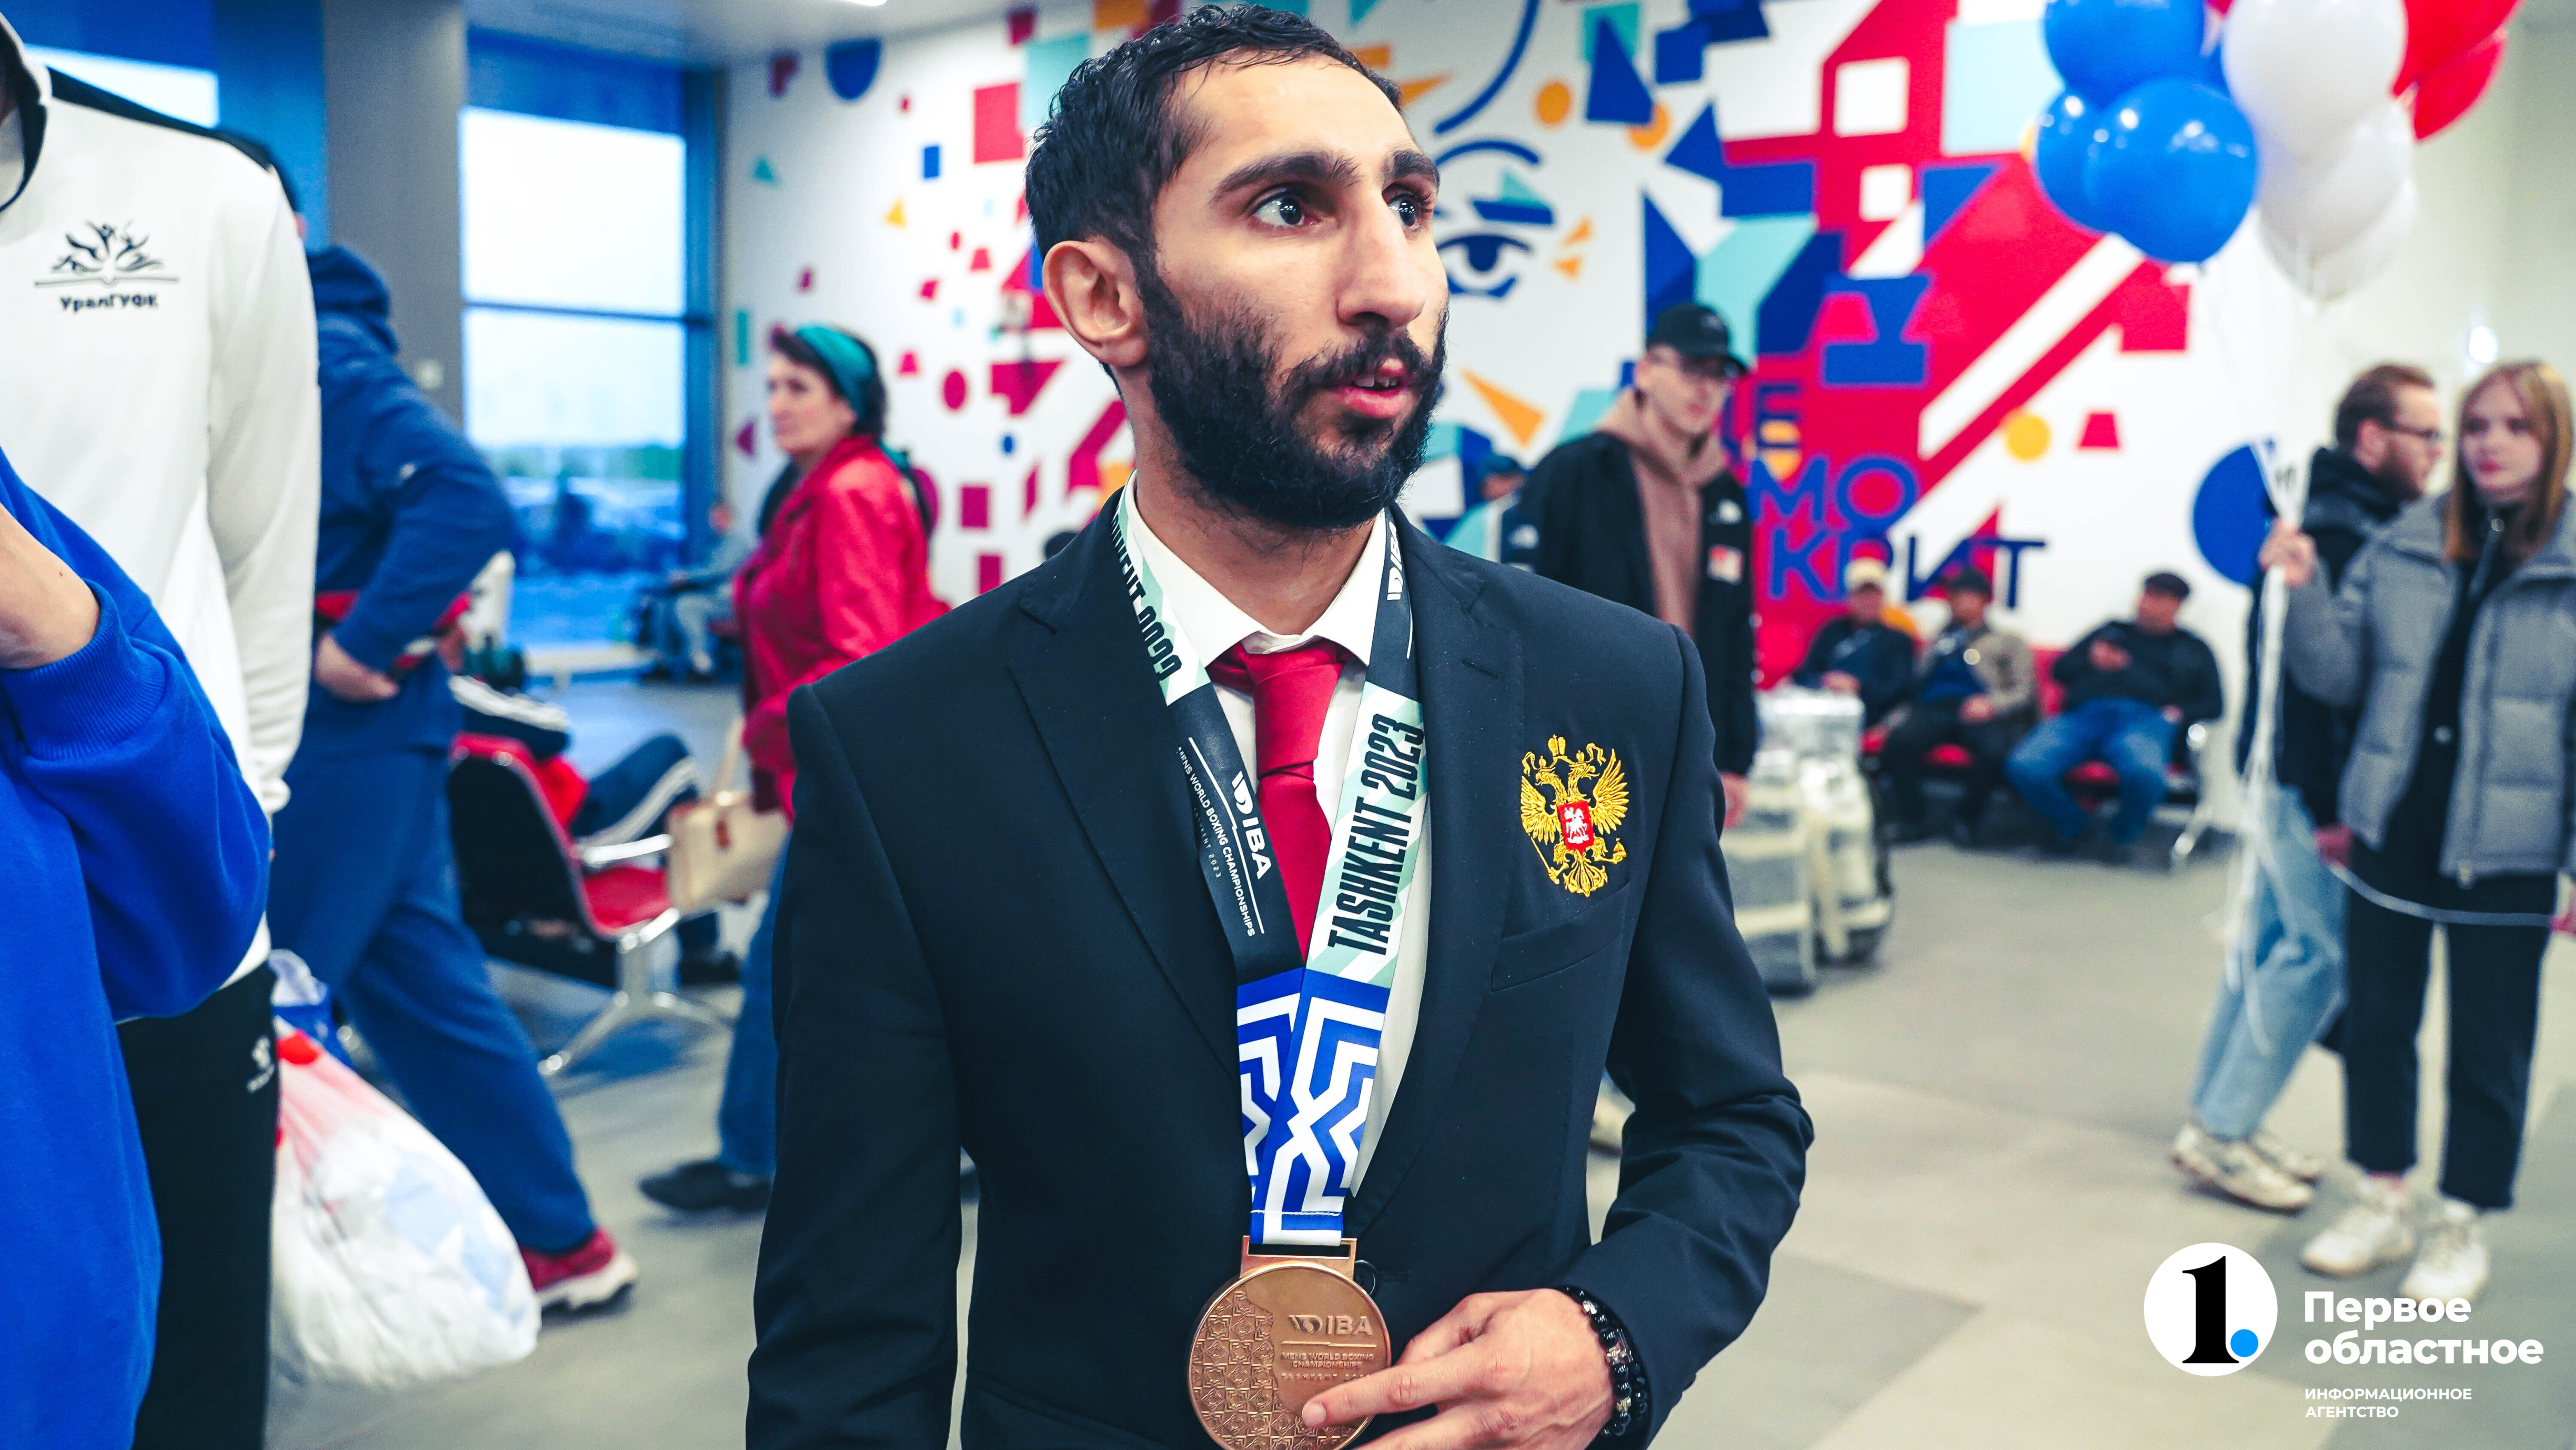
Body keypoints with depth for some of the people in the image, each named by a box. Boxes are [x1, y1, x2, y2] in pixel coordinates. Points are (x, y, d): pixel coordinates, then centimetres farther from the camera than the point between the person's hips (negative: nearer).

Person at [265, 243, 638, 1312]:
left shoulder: (323, 363, -13)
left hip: (347, 735, -9)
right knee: (419, 986, 13)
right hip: (353, 738, 9)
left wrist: (363, 642, -22)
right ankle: (559, 1240, 23)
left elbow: (466, 500, -26)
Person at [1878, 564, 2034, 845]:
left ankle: (1968, 820, -15)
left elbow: (2025, 692, 9)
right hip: (1935, 707, 2)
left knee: (1995, 750, -37)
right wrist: (1900, 715, -1)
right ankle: (1911, 822, -20)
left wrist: (1991, 705, -13)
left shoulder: (2007, 641, 23)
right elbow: (1917, 683, 21)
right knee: (1899, 740, -32)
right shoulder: (1940, 640, 33)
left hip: (1980, 713, -2)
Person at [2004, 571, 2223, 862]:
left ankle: (2124, 833, -6)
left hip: (2145, 718, -2)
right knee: (2025, 767, -29)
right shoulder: (2113, 631, 36)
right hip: (2084, 714, 2)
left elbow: (2214, 704, 19)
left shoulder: (2194, 650, 30)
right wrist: (2091, 660, 7)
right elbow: (2060, 669, 29)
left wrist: (2180, 713, -2)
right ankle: (2071, 825, 1)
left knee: (2145, 772, -41)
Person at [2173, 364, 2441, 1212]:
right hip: (2308, 782, -10)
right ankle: (2221, 1134, 3)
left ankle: (2218, 1125, 22)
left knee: (2274, 942, 14)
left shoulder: (2334, 522, 14)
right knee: (2322, 952, -5)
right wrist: (2329, 811, -22)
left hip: (2288, 779, 10)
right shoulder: (2341, 531, -17)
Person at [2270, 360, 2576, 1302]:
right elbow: (2339, 677, 1)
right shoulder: (2402, 549, 0)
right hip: (2393, 834, 3)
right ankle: (2382, 1203, 32)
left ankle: (2461, 1225, 28)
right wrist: (2305, 593, -17)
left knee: (2488, 1048, 10)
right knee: (2376, 1023, 14)